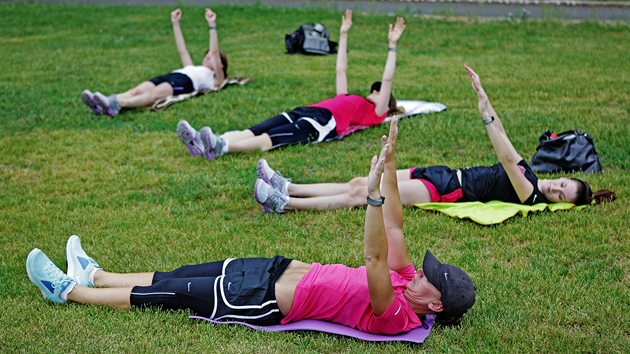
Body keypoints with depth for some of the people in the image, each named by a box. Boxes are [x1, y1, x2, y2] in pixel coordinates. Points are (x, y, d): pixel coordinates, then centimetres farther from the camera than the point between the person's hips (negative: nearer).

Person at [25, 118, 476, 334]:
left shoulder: (395, 315, -25)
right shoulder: (406, 281, -1)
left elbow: (374, 256, -41)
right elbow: (393, 227, 0)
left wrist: (373, 192, -50)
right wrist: (389, 171, -9)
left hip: (267, 301, -8)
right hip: (286, 269, 8)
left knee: (174, 292, 3)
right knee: (184, 275, 15)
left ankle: (69, 291, 19)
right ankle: (94, 275, 33)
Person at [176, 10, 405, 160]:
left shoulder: (375, 112, 20)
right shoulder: (348, 99, 40)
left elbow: (387, 80, 14)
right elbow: (341, 70, 47)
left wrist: (392, 45, 15)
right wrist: (343, 35, 51)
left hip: (324, 121, -7)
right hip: (303, 111, 8)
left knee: (271, 138, -32)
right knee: (253, 131, -18)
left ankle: (221, 147, -54)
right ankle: (203, 144, -37)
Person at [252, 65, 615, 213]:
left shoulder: (529, 196, -13)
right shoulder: (527, 171, 10)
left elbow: (506, 157, -27)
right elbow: (503, 140, 10)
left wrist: (486, 113, -38)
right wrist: (482, 94, 0)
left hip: (443, 191, -7)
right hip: (443, 174, 7)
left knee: (361, 193, -14)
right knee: (359, 182, 2)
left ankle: (284, 204, -13)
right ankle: (287, 187, 3)